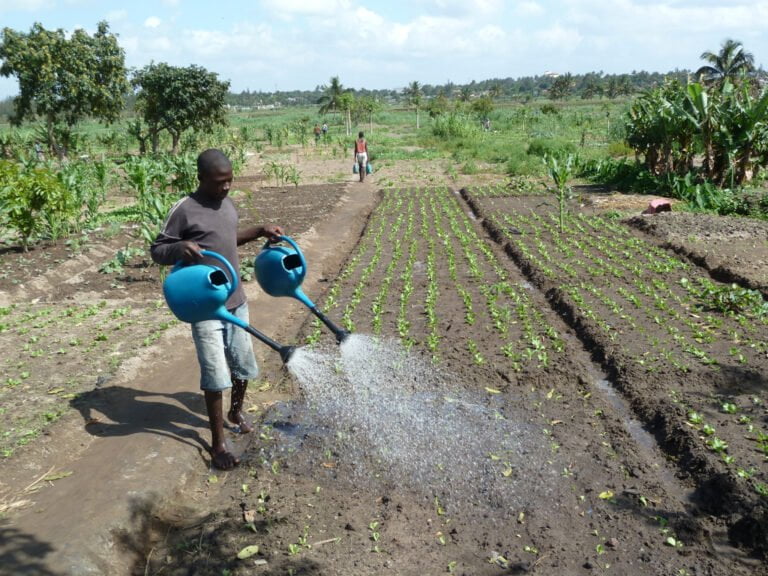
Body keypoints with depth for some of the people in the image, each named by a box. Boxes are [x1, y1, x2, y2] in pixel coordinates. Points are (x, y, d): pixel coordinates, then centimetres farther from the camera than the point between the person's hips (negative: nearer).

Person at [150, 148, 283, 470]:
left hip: (236, 301, 7)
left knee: (243, 364, 18)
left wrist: (260, 231, 13)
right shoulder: (185, 210, -14)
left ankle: (236, 412, 44)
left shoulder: (227, 203, 7)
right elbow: (157, 250, -9)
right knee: (216, 376, -2)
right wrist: (181, 248, -29)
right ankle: (218, 444, 13)